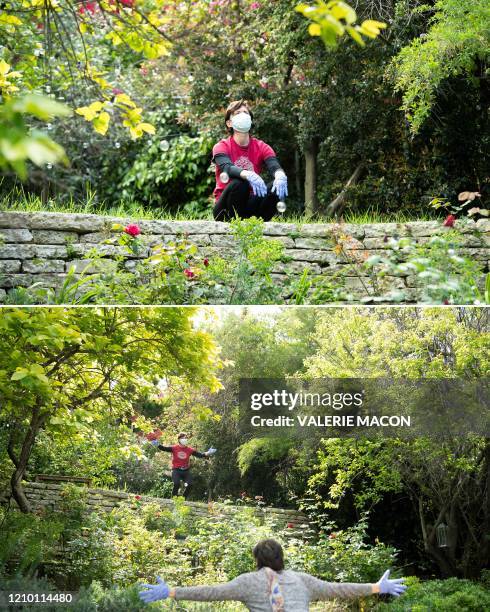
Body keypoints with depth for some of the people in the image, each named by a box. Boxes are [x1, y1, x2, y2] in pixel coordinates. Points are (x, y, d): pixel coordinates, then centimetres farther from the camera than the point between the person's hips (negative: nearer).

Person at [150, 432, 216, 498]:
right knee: (176, 484, -24)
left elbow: (200, 455, 2)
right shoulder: (174, 448, -2)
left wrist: (208, 453, -12)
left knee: (189, 485, -10)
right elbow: (164, 448, -13)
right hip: (176, 470, -3)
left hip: (186, 471, 3)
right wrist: (158, 445, -30)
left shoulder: (190, 450, 4)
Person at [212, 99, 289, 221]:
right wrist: (248, 175, -48)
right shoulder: (222, 146, -4)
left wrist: (280, 176, -41)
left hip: (250, 206, 3)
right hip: (225, 210, -3)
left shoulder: (261, 147, 5)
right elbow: (227, 168, -26)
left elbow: (275, 167, -14)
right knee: (239, 183, -33)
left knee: (277, 187, -22)